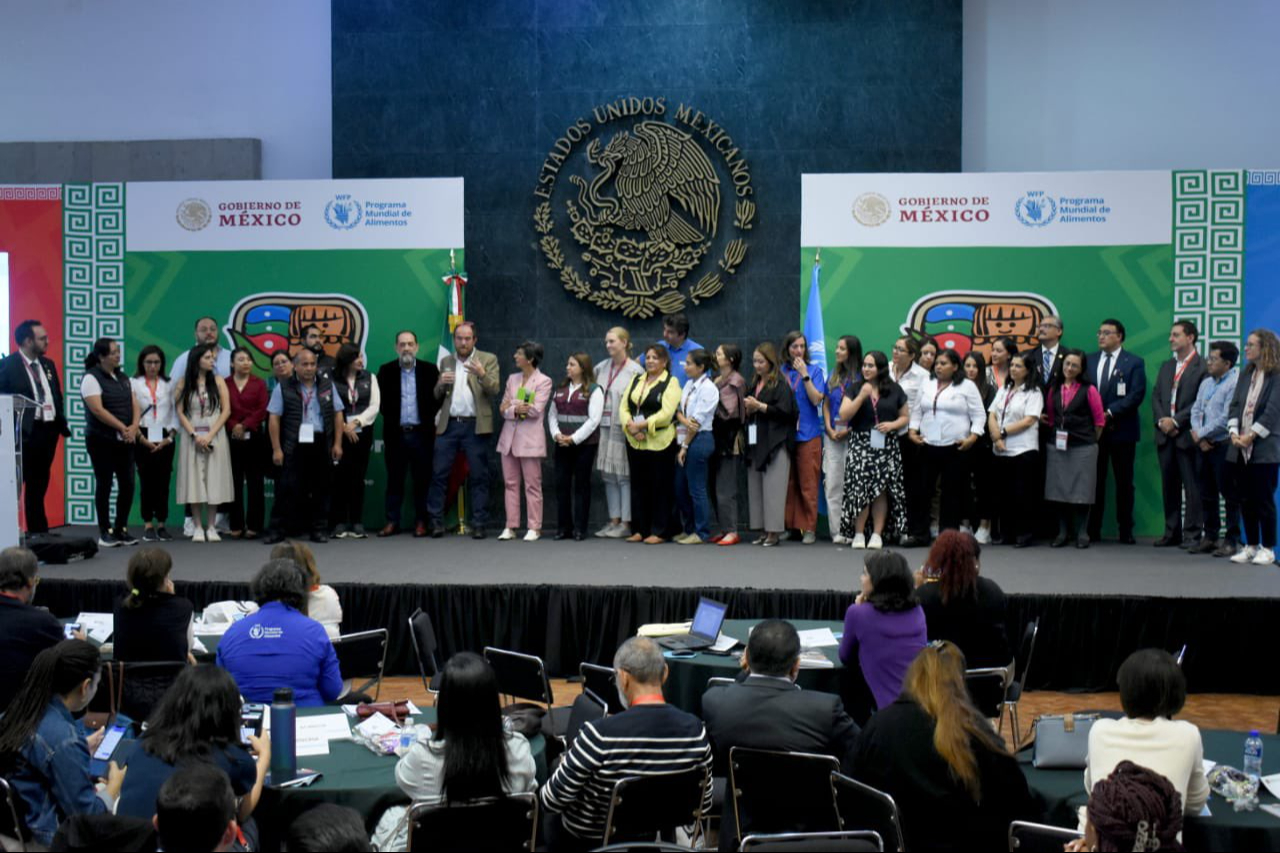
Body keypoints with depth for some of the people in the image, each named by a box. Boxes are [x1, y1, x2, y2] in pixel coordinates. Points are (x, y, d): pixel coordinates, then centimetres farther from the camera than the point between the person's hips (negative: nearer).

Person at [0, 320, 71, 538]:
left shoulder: (48, 364, 14)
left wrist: (62, 424, 8)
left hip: (49, 430, 7)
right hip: (25, 432, -7)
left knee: (39, 485, 14)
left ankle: (38, 530, 22)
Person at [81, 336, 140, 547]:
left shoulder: (123, 377, 14)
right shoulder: (92, 378, -7)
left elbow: (135, 405, 9)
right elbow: (98, 410, -17)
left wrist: (134, 427, -10)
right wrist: (122, 428, -15)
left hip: (125, 441, 6)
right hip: (102, 440, -6)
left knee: (128, 484, 3)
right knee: (104, 485, -1)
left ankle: (121, 529, 14)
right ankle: (105, 532, 6)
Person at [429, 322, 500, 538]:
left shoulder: (488, 360, 5)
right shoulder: (445, 362, 16)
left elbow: (494, 390, -6)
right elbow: (437, 397, 17)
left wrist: (482, 374, -24)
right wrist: (441, 384, -5)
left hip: (475, 426, -3)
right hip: (448, 425, 3)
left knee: (478, 476, -1)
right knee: (439, 474, -1)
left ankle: (478, 524, 4)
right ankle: (436, 522, 4)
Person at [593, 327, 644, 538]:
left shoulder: (635, 370, -7)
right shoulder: (602, 368, 12)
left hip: (623, 429, -6)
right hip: (604, 428, 6)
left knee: (624, 476, -3)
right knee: (609, 476, 9)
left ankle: (626, 524, 2)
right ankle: (614, 520, 16)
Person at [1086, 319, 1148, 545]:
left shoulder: (1134, 363, 1)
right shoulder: (1089, 361, 12)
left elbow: (1136, 395, -9)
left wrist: (1109, 412, -16)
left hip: (1122, 430, -2)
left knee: (1124, 482, 3)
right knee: (1095, 480, 3)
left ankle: (1126, 531, 9)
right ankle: (1093, 530, 7)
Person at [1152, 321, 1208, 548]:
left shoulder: (1202, 366, -5)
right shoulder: (1166, 366, 18)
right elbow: (1155, 395, 13)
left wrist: (1176, 421, -15)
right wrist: (1161, 420, -3)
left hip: (1187, 435, -6)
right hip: (1165, 435, 7)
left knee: (1191, 485, -3)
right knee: (1169, 485, 10)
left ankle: (1192, 534, 2)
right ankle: (1172, 532, 17)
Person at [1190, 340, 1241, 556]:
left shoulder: (1235, 383, -12)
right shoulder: (1206, 383, 15)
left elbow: (1226, 419, -18)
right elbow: (1196, 411, 13)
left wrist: (1200, 433, -8)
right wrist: (1199, 438, -2)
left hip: (1224, 446, -8)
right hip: (1205, 446, 8)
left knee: (1229, 495, -1)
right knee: (1207, 495, 12)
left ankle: (1231, 540, 6)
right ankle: (1211, 537, 21)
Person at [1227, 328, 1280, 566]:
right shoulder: (1246, 374, 13)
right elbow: (1235, 405, 9)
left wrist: (1251, 436, -16)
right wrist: (1234, 433, -5)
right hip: (1241, 449, 6)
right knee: (1246, 501, 9)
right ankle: (1251, 546, 17)